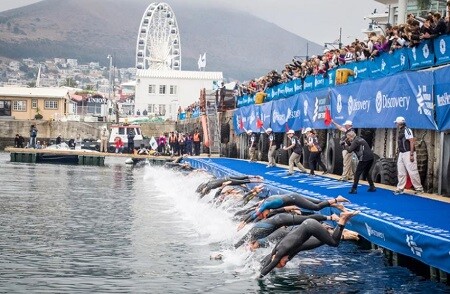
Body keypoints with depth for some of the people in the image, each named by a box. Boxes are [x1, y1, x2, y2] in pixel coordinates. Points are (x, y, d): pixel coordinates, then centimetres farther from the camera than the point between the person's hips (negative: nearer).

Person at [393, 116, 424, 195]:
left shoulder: (406, 130, -13)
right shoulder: (400, 132, 14)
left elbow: (412, 141, -18)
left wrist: (411, 154, -22)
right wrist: (399, 153, 17)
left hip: (408, 153, -10)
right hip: (401, 154, 10)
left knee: (412, 171, -7)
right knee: (401, 172, 10)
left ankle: (419, 188, 0)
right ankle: (400, 189, 16)